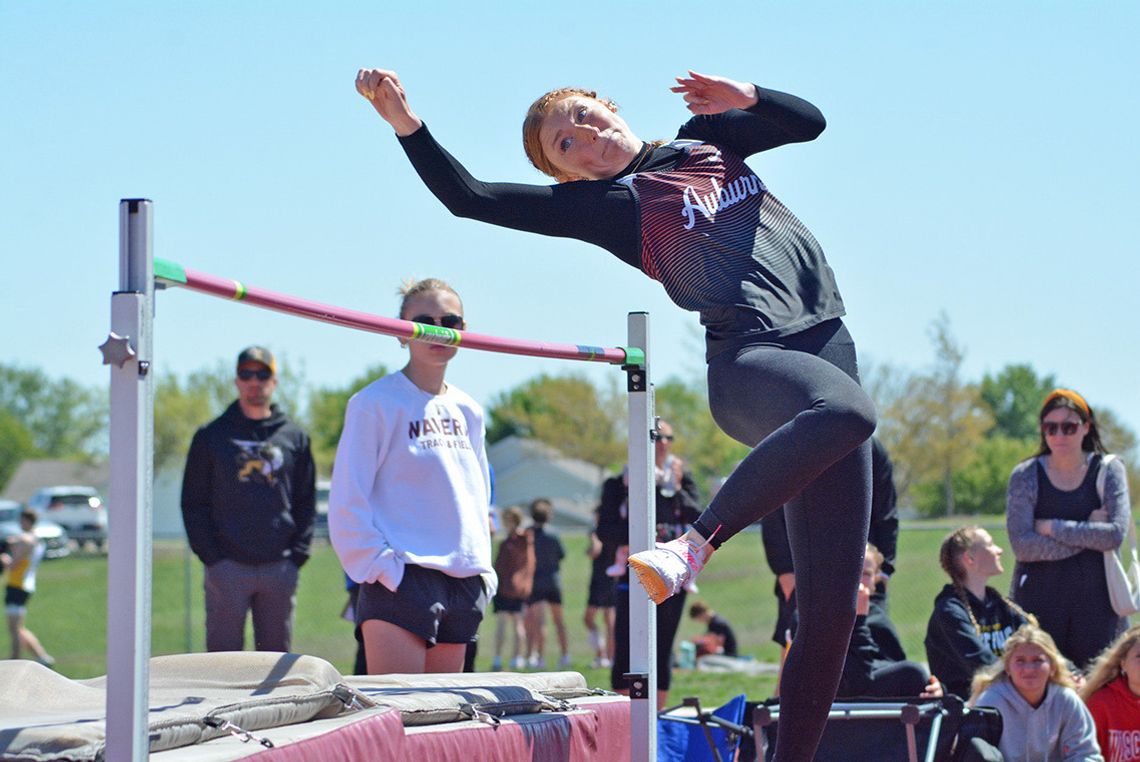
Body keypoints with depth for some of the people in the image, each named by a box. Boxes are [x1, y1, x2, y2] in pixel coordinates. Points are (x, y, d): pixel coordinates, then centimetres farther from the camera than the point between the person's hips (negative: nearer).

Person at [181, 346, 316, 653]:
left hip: (279, 568, 2)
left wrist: (297, 555, 0)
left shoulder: (295, 438, 12)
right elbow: (193, 504, 5)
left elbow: (307, 504, 12)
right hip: (227, 567, -2)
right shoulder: (211, 436, 7)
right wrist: (210, 556, -5)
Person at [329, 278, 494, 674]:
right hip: (400, 580, -7)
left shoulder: (468, 412, 17)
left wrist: (483, 569, 13)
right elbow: (347, 501, -6)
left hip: (462, 582, 7)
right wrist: (377, 563, -15)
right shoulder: (376, 404, -3)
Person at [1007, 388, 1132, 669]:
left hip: (1095, 596, 1)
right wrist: (1089, 533, -11)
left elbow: (1116, 534, -11)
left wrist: (1051, 527, -11)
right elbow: (1022, 546, -10)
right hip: (1039, 599, 0)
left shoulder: (1108, 471, 4)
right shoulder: (1026, 475, 2)